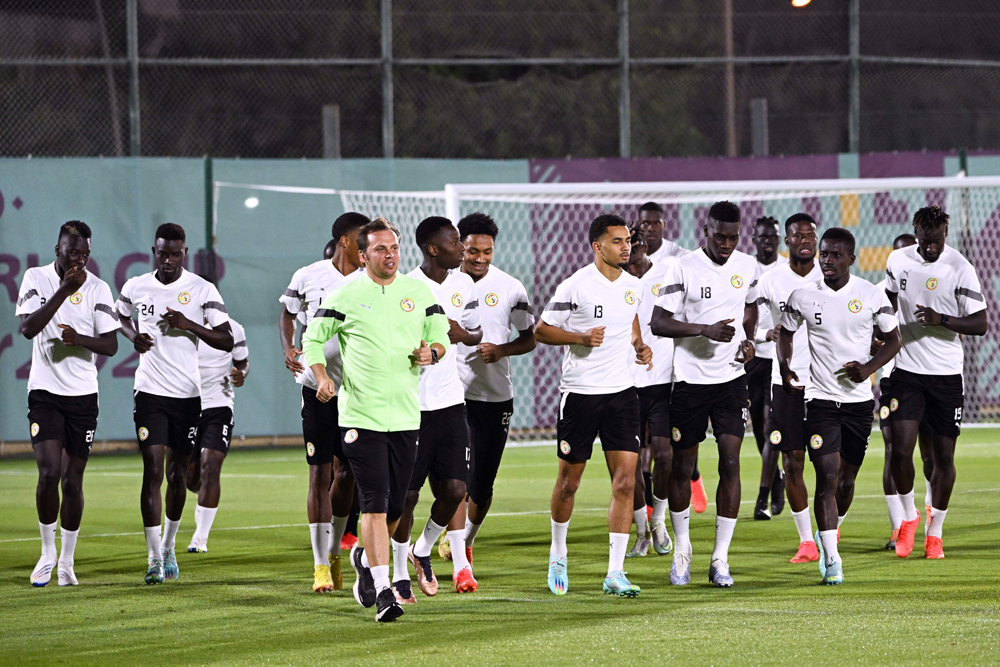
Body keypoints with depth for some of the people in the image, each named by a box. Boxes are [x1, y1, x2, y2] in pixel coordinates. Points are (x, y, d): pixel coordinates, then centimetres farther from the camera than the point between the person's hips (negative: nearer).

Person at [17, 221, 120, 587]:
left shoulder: (97, 289, 0)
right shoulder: (36, 278, -1)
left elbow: (111, 345, 0)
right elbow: (28, 327, -15)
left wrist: (80, 339, -20)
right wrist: (65, 290, -22)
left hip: (83, 394, 1)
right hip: (45, 391, -1)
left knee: (73, 481, 2)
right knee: (49, 474, -14)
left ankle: (67, 561, 16)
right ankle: (47, 553, 4)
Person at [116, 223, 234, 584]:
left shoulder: (202, 290, -4)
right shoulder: (136, 287, 3)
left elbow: (227, 340, -4)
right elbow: (120, 316, 25)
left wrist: (189, 325, -19)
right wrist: (133, 336, 2)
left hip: (187, 393, 0)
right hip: (150, 391, 0)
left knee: (177, 474, 9)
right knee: (153, 471, -11)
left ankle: (169, 547, 30)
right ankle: (154, 558, -11)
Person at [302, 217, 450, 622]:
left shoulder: (419, 292, 8)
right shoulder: (345, 298, -1)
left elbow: (441, 335, 16)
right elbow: (313, 338, 8)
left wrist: (431, 352, -7)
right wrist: (322, 377, -9)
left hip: (405, 416, 4)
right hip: (361, 416, -4)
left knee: (395, 506, 9)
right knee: (374, 502, -12)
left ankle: (366, 558, 38)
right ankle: (382, 590, -13)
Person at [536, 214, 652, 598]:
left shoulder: (633, 286, 7)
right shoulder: (575, 287, -10)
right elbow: (541, 330, -5)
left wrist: (639, 347, 7)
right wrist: (582, 338, -18)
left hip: (621, 391, 4)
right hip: (579, 392, -4)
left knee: (625, 482, -7)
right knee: (569, 481, 7)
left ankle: (615, 573, -6)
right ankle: (558, 554, 32)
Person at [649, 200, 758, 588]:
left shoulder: (747, 267, 5)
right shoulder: (684, 269, -9)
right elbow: (658, 323, -12)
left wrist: (749, 340, 5)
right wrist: (705, 330, -22)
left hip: (731, 379, 3)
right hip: (688, 380, -3)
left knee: (730, 462, -7)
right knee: (682, 466, 5)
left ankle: (720, 559, -2)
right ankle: (681, 551, 24)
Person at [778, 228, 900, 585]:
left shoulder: (872, 296, -3)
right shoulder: (803, 296, -2)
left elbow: (892, 340, 6)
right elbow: (786, 332, 15)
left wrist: (869, 367, -12)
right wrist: (784, 366, -3)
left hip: (859, 399, 1)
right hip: (820, 398, -1)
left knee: (847, 479, 9)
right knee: (827, 476, -12)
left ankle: (829, 533, 38)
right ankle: (831, 561, -11)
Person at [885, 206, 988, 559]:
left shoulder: (960, 269, -10)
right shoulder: (898, 261, 1)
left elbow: (980, 324, -11)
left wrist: (942, 320, -25)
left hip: (947, 374, -2)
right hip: (907, 369, 2)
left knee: (943, 455, 3)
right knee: (900, 450, -9)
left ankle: (934, 532, 17)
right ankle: (909, 516, 16)